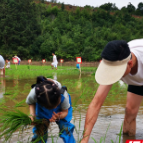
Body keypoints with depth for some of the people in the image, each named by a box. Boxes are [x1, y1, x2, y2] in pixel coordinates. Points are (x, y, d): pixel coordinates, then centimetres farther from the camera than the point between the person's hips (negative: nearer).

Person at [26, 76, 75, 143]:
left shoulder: (63, 96, -40)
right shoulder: (33, 95, -39)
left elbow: (65, 111, -20)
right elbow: (31, 103, -11)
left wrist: (59, 116, -42)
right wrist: (32, 115, -29)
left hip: (61, 109, 0)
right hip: (42, 110, 1)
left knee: (65, 128, -12)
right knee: (40, 130, -4)